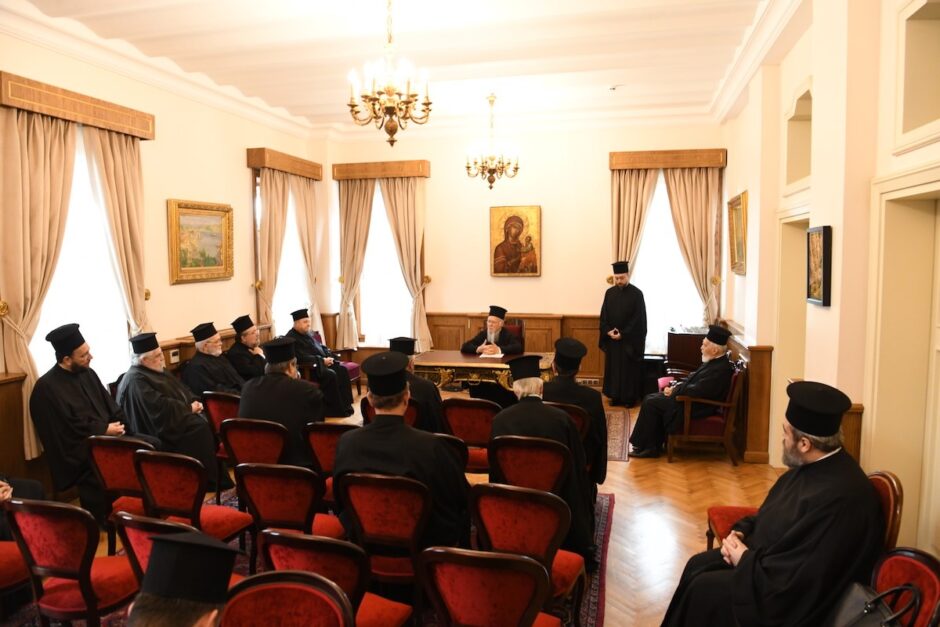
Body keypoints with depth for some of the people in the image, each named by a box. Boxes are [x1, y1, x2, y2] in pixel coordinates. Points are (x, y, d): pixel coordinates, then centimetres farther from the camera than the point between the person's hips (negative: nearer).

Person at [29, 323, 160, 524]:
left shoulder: (87, 373, 9)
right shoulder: (46, 388, -13)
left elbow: (110, 405, 13)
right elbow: (70, 430, -16)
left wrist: (117, 426, -6)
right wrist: (105, 430, -13)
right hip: (79, 451, -7)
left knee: (153, 444, -10)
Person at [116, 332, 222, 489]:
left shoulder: (158, 371, 14)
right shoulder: (135, 380, -16)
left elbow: (181, 391, 17)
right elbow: (160, 407, -23)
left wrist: (195, 402, -3)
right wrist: (189, 408, -14)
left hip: (175, 417, 9)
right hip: (161, 428, -9)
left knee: (206, 420, -12)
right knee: (199, 428, -25)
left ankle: (219, 476, -12)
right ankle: (212, 481, -15)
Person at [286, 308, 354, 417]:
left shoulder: (308, 333, 14)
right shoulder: (292, 338, -13)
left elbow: (320, 347, 21)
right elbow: (302, 358, -23)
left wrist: (328, 356, 0)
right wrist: (322, 360, -22)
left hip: (322, 362, 9)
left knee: (342, 370, -11)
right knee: (331, 375, -29)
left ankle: (345, 404, -10)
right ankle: (336, 409, -17)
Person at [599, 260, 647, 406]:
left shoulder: (637, 294, -8)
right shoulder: (609, 293, 5)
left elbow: (638, 319, -11)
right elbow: (603, 315, 6)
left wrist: (623, 334, -16)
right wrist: (608, 331, -10)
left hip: (630, 340, -4)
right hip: (612, 339, 4)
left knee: (629, 369, 3)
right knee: (613, 368, 9)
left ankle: (630, 397, 13)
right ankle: (615, 396, 19)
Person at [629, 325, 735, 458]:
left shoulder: (721, 369, -24)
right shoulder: (714, 361, 7)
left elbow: (697, 391, -27)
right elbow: (694, 378, 17)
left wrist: (674, 390, -13)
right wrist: (676, 385, 2)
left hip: (698, 408, -10)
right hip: (690, 399, 10)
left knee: (650, 403, -11)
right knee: (651, 398, 5)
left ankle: (645, 447, 2)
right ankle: (654, 445, 8)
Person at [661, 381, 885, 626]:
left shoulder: (838, 498, -34)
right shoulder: (814, 464, -4)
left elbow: (791, 581, -31)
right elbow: (770, 513, 13)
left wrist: (744, 559, -16)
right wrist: (740, 532, -3)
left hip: (793, 598, -9)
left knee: (702, 590, -8)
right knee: (697, 565, 7)